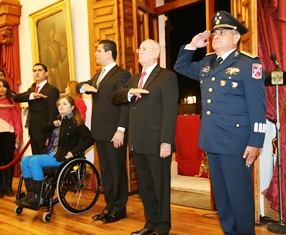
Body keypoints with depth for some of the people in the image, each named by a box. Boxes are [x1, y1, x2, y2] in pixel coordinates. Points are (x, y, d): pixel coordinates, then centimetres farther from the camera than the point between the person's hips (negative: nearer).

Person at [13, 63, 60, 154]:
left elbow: (53, 113, -14)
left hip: (45, 132, -7)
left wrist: (50, 136, -19)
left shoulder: (52, 90, -8)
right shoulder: (31, 89, 16)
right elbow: (16, 98, 1)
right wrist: (31, 95, -17)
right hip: (33, 132, 7)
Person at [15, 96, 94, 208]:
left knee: (34, 161, -24)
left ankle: (37, 198, -18)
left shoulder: (76, 122, -7)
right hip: (51, 153, 9)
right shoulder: (59, 120, 17)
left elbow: (89, 139, -16)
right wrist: (53, 124, 1)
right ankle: (30, 193, -7)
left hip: (63, 157, -8)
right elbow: (44, 130, 22)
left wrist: (74, 152, -22)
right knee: (25, 160, -5)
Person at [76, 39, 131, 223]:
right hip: (100, 132, 8)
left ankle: (119, 208, 16)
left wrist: (121, 130, -21)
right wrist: (84, 86, -2)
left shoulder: (122, 75, -10)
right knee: (105, 171, 14)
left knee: (117, 171, 3)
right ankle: (109, 206, 25)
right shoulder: (98, 75, 17)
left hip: (114, 133, -8)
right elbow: (81, 86, 23)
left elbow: (125, 104, -16)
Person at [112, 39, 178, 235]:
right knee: (144, 185, 16)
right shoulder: (135, 78, 19)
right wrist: (129, 92, -9)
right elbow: (115, 99, 12)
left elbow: (170, 111, -13)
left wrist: (166, 141, -19)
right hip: (138, 143, 7)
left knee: (160, 186, 5)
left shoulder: (167, 77, -5)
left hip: (157, 142, -7)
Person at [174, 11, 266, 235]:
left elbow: (257, 107, -12)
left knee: (239, 195, 2)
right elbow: (181, 67, 28)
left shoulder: (249, 63, -8)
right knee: (221, 194, 16)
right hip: (212, 140, 7)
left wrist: (255, 142, -17)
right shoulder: (207, 63, 13)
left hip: (236, 142, -7)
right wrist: (192, 46, 11)